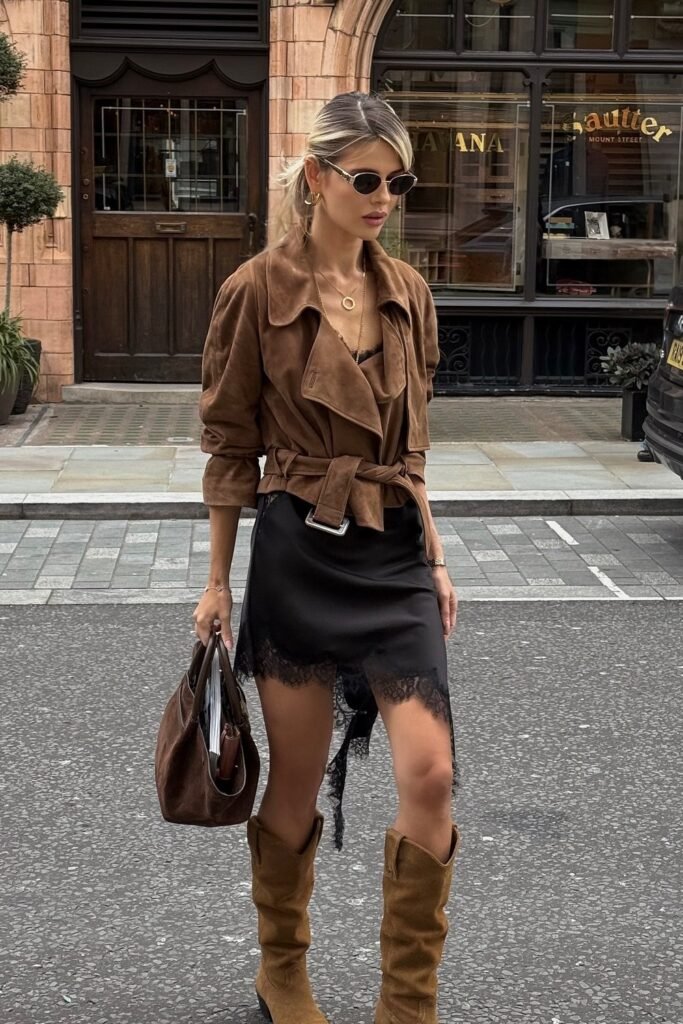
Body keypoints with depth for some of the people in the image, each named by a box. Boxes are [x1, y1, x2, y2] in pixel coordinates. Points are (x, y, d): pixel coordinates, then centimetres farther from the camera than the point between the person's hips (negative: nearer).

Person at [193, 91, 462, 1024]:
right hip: (298, 553, -4)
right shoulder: (258, 290, -7)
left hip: (395, 553, 4)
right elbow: (230, 448, -2)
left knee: (430, 774, -6)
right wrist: (218, 581, 0)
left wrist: (435, 560, 12)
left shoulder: (408, 294, 6)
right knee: (299, 779, 7)